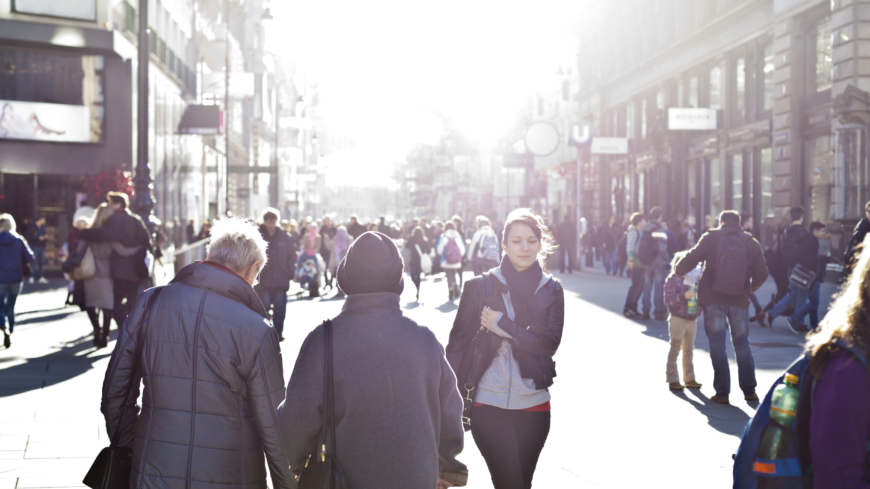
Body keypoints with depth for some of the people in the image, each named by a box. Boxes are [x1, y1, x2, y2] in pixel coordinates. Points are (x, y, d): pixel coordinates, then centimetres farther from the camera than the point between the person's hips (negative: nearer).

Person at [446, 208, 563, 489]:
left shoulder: (551, 290, 4)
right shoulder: (480, 286, -1)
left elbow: (550, 344, -7)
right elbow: (458, 342, 0)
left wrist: (501, 323, -12)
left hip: (533, 405, 2)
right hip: (488, 405, -2)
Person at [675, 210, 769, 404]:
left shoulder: (711, 237, 1)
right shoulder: (751, 242, 8)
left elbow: (692, 258, -9)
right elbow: (761, 274, 8)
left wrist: (679, 270, 11)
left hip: (713, 299, -2)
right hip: (739, 301, 2)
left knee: (717, 345, 4)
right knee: (742, 345, 14)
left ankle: (722, 392, 4)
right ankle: (749, 391, 16)